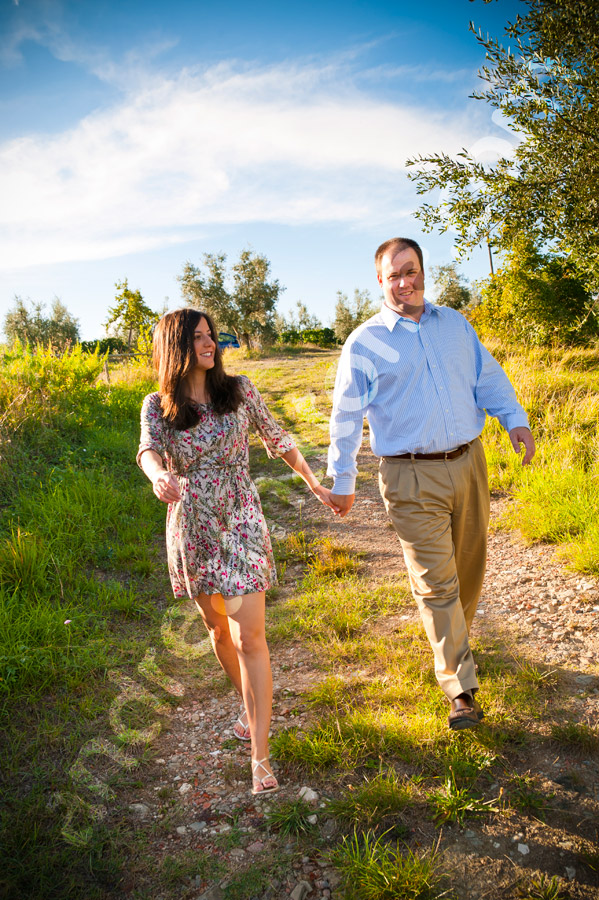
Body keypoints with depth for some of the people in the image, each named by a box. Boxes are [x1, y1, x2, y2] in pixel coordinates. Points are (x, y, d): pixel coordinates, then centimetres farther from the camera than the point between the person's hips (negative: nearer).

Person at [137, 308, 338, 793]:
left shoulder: (240, 390, -1)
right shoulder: (157, 405, -1)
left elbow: (278, 440, 9)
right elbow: (148, 448, -21)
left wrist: (315, 483, 4)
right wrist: (160, 475, -44)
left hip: (240, 525, -2)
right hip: (192, 530, 2)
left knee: (249, 636, -8)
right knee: (218, 627, 17)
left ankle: (260, 757, 0)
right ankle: (251, 706, 43)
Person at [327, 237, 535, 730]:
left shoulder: (454, 323, 13)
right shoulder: (364, 342, 0)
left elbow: (488, 375, 19)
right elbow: (347, 415, 2)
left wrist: (516, 419, 5)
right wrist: (343, 480, 1)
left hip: (468, 463, 5)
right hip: (411, 478, -4)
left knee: (470, 565, 14)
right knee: (436, 581, -6)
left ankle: (456, 641, 40)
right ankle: (461, 688, 2)